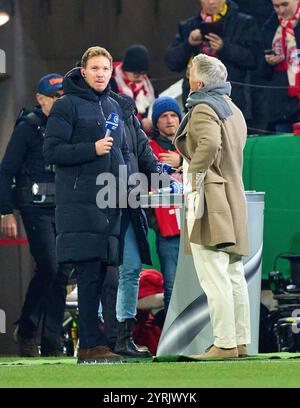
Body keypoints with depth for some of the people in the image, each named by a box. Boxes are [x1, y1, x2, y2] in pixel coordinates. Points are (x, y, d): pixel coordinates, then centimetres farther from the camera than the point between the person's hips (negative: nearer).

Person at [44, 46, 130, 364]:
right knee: (89, 272, -11)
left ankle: (88, 343, 7)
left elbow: (123, 151, 28)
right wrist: (92, 149, -17)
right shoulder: (67, 105, -2)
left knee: (100, 272, 4)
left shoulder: (113, 107, 19)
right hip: (80, 201, -7)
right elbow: (52, 151, -8)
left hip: (110, 201, 7)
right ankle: (92, 344, -12)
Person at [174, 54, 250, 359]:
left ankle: (224, 344, -13)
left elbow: (210, 143, -30)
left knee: (214, 277, -10)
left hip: (209, 197, -9)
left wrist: (196, 176, -18)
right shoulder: (233, 110, 17)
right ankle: (241, 342, 12)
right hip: (234, 195, 10)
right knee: (234, 276, 11)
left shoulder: (202, 110, -12)